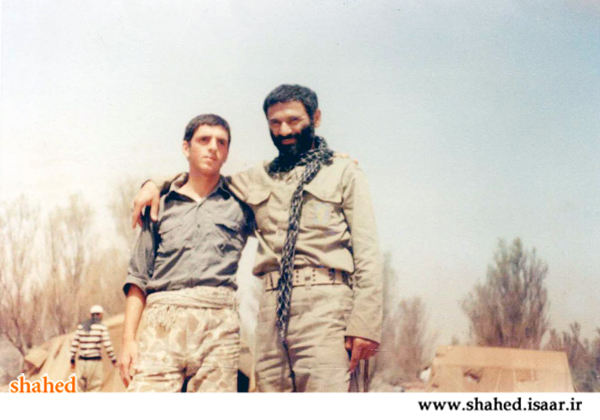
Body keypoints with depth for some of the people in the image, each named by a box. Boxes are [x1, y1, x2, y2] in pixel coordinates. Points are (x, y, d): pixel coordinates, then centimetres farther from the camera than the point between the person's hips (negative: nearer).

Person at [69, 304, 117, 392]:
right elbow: (108, 345, -7)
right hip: (94, 361, -4)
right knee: (94, 389, 4)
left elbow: (74, 344, 7)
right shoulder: (102, 327, -3)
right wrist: (113, 359, 1)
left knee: (79, 388, 12)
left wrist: (72, 360, 14)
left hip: (81, 360, 4)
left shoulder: (81, 326, 8)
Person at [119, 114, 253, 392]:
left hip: (219, 324, 0)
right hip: (163, 320, 0)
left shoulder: (240, 204, 17)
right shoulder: (161, 205, 17)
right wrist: (128, 340, 5)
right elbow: (138, 277, 14)